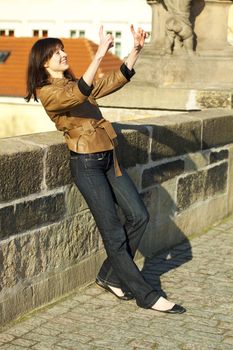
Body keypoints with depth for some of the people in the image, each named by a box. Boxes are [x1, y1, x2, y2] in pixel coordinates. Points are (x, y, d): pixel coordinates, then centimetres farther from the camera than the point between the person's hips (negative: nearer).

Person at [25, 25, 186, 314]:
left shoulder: (74, 83, 18)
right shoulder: (47, 92, -6)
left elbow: (117, 79, 14)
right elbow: (78, 95, -27)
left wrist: (136, 49, 1)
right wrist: (100, 54, -33)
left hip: (109, 159, 8)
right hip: (86, 164, -8)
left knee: (139, 216, 1)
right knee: (114, 233, -4)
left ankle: (110, 276, 18)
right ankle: (146, 296, 5)